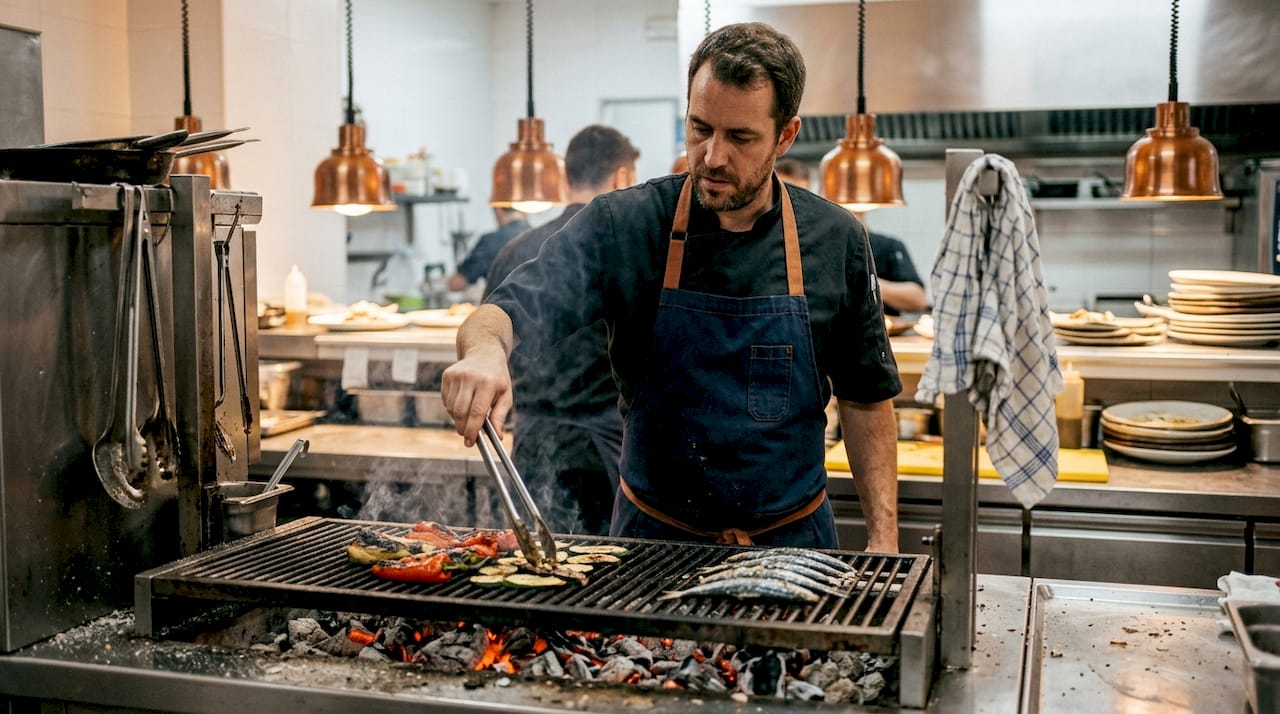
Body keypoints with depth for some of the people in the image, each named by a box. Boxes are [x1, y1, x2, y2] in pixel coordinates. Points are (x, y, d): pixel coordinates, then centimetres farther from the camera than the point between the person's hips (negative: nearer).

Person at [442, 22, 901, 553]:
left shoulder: (835, 241, -5)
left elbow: (865, 397, 3)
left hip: (791, 544, 1)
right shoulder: (622, 225, -11)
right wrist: (484, 348, -47)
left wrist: (883, 538, -2)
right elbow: (516, 306, -24)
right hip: (653, 537, 0)